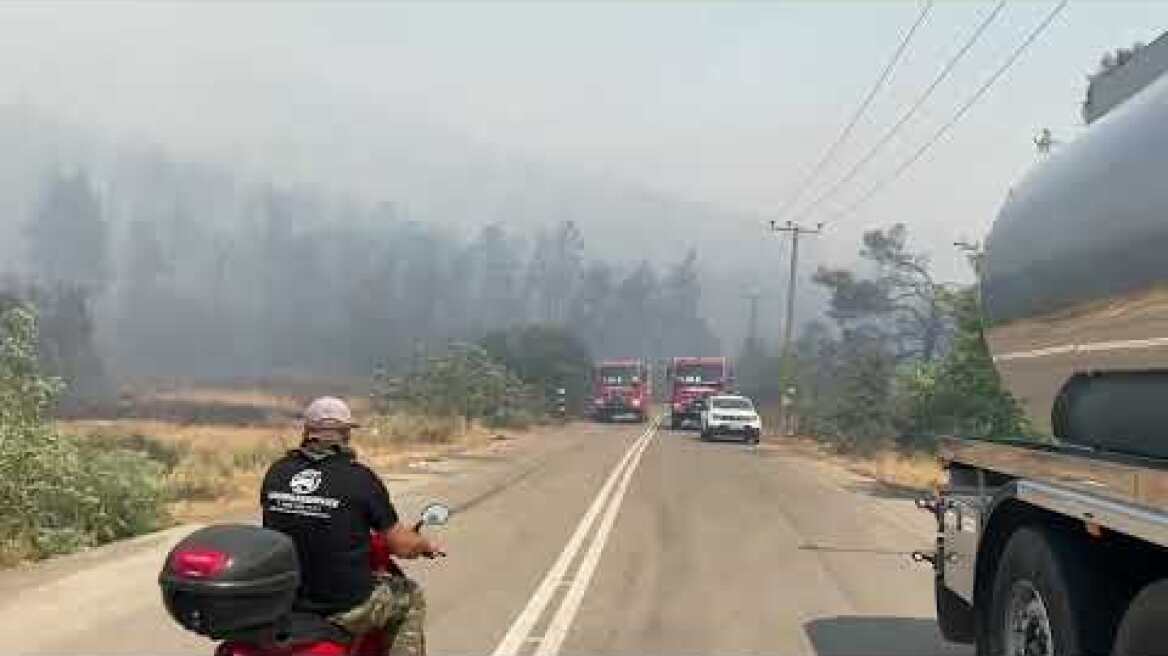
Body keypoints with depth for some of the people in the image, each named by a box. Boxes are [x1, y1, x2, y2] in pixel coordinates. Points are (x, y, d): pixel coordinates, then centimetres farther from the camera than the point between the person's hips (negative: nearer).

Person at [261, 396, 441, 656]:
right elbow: (402, 546, -8)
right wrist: (427, 546, 15)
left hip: (282, 603, 5)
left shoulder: (276, 472, 0)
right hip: (345, 609, -5)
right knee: (411, 598, 22)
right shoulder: (360, 478, -13)